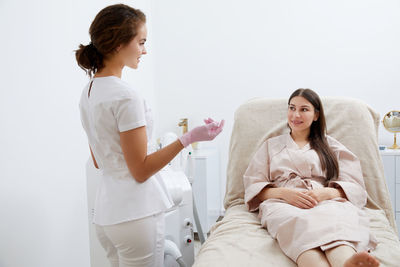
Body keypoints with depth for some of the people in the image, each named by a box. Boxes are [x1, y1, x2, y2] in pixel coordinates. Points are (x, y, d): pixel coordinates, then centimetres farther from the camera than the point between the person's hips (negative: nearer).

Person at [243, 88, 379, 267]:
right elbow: (252, 187, 15)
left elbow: (355, 187, 13)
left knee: (339, 214, -40)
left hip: (326, 203, 1)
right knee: (296, 220, -41)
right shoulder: (271, 145, 29)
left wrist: (326, 193, -10)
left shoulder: (331, 146, 28)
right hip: (282, 203, 0)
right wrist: (283, 193, -7)